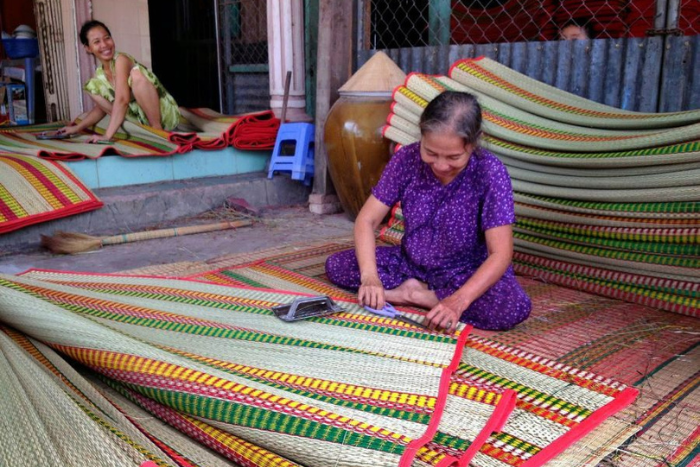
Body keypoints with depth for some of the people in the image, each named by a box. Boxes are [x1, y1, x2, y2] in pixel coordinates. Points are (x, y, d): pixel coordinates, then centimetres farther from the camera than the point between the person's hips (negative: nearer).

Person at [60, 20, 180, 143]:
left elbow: (122, 99, -27)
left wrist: (107, 136, -31)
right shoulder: (99, 75, 6)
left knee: (136, 74, -28)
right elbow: (101, 107, 19)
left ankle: (157, 128, -19)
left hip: (166, 115, -7)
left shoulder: (121, 59, -16)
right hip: (143, 121, 7)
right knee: (93, 88, 3)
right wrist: (78, 128, 9)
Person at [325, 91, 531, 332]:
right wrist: (369, 276, -31)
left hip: (468, 274, -2)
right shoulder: (407, 159, -15)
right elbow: (367, 220, -13)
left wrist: (458, 301, -40)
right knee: (336, 265, -13)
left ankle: (410, 293, -19)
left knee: (515, 307, -33)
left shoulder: (490, 172, -23)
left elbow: (500, 253, -25)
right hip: (411, 263, 3)